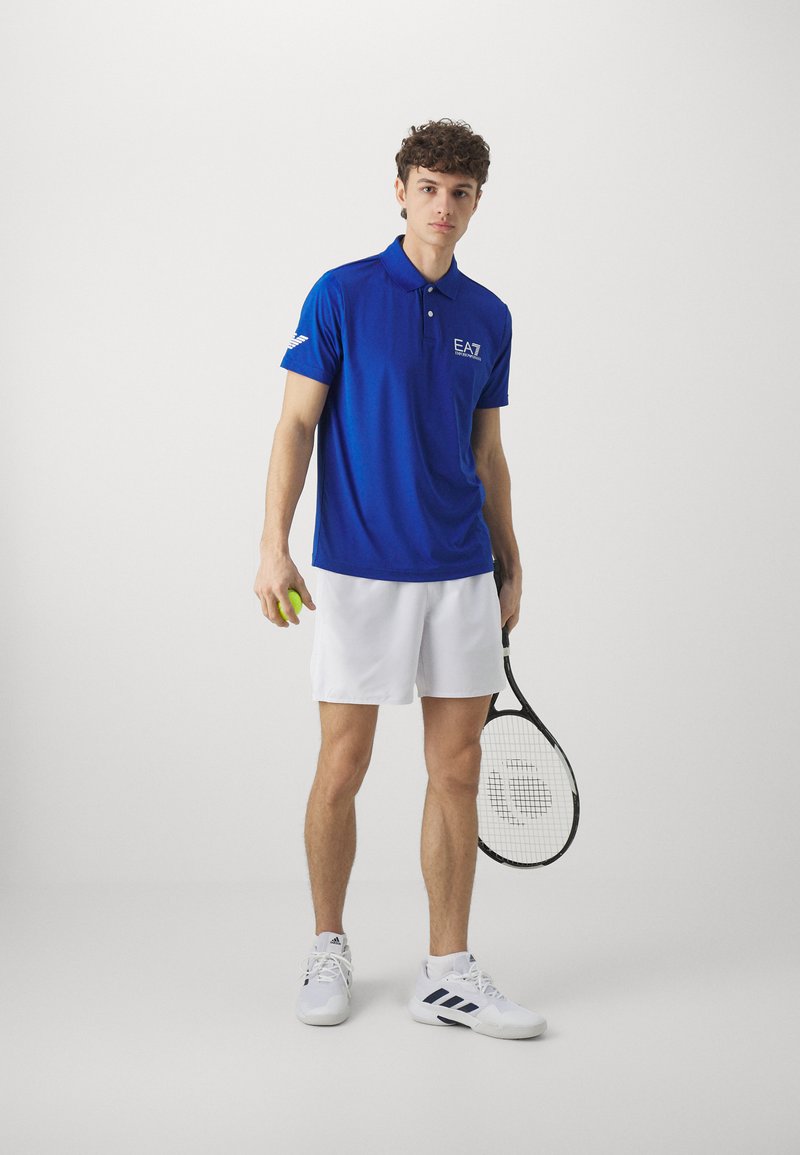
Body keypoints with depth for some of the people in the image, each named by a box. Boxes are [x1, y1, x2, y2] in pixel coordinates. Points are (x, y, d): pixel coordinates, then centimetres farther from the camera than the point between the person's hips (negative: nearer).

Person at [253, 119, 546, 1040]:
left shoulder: (488, 317, 11)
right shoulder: (341, 295, -2)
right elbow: (297, 424, -4)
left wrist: (510, 565, 14)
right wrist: (273, 546, -12)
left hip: (461, 576, 4)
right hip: (358, 573, -4)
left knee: (456, 770, 4)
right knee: (342, 767, 3)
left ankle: (448, 974, 13)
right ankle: (328, 949, 23)